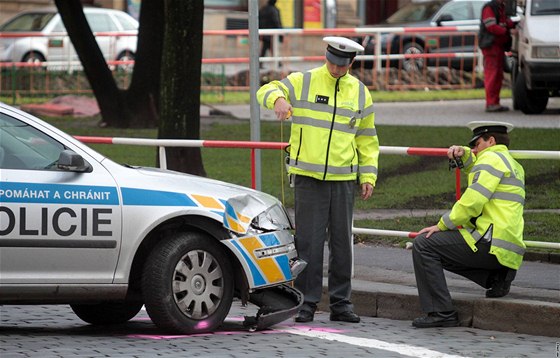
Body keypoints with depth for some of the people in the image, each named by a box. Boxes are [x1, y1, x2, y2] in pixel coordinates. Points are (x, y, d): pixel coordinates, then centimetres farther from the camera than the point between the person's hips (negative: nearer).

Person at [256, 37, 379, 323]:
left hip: (343, 179, 3)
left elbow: (367, 139, 17)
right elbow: (266, 91, -2)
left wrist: (368, 176, 10)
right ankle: (306, 302, 2)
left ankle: (340, 302, 14)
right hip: (308, 177, -3)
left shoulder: (360, 92, 12)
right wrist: (278, 99, -26)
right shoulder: (303, 82, 2)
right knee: (308, 241, -4)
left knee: (342, 241, 6)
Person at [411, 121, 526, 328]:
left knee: (424, 244, -12)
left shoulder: (492, 158, -5)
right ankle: (496, 277, 10)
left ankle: (442, 313, -18)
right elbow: (479, 172, 43)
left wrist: (442, 225, -8)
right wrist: (463, 154, 22)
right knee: (438, 249, 26)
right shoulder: (513, 165, 24)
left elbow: (472, 202, -16)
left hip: (490, 244, -10)